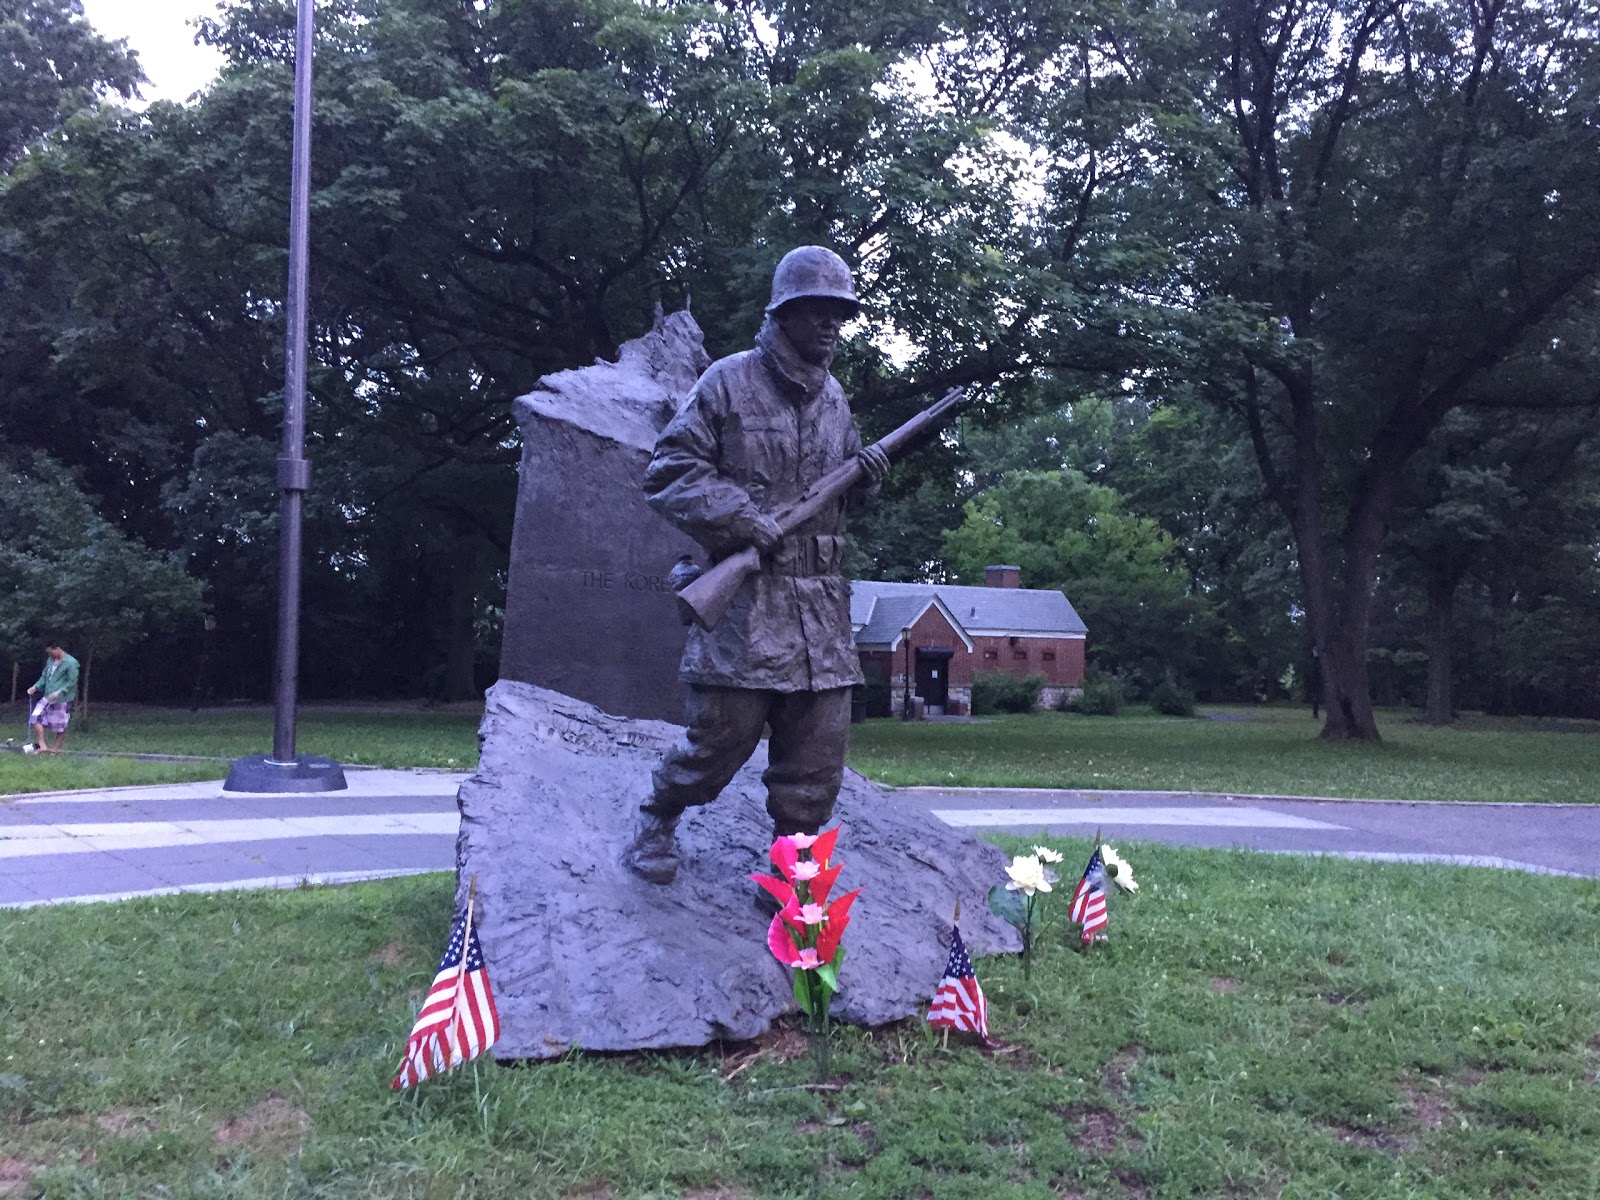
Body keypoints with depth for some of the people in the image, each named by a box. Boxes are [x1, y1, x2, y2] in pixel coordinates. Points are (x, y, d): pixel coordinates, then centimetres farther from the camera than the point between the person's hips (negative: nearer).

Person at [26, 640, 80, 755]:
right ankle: (42, 746, 0)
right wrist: (35, 687, 2)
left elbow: (72, 682, -17)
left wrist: (59, 692, -26)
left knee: (60, 726, 3)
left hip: (62, 699, -7)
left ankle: (57, 749, 19)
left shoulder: (71, 663, -15)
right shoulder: (50, 660, 8)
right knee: (37, 717, -3)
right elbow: (44, 676, 17)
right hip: (48, 697, 7)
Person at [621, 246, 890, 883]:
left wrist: (864, 478, 5)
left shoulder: (834, 398, 17)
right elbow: (669, 473, -7)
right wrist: (747, 522, -16)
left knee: (818, 754, 4)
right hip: (745, 597, -6)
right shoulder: (729, 382, -3)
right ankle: (657, 821, 26)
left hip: (821, 603, 6)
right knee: (722, 733, -2)